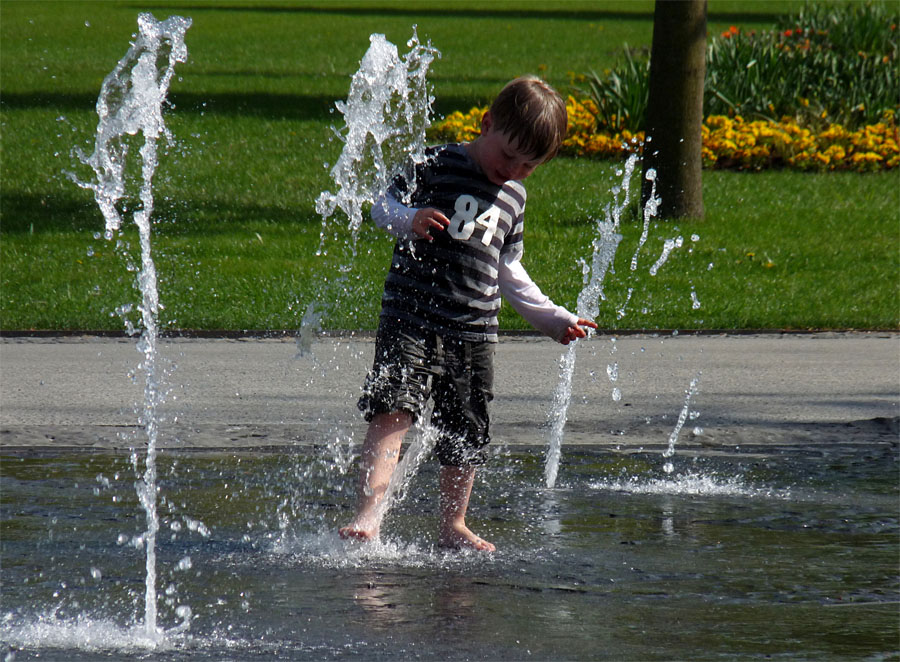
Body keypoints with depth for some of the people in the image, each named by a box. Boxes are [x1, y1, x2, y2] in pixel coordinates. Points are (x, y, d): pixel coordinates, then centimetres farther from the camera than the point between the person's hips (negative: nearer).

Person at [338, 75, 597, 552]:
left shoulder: (513, 197, 17)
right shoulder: (438, 167, -1)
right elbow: (384, 205, -2)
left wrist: (553, 319, 27)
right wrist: (409, 220, -25)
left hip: (474, 333, 6)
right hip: (411, 320, -6)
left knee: (465, 435, 9)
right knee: (393, 411, -20)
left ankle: (453, 526, 24)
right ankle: (367, 514, -27)